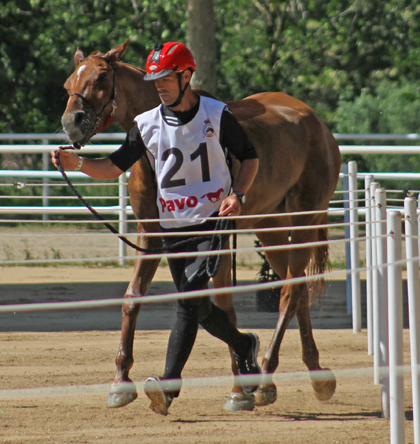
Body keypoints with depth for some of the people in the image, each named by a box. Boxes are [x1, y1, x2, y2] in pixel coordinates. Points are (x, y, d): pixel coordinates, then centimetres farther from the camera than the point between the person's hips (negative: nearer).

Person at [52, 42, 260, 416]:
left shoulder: (217, 115, -5)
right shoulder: (148, 124, 3)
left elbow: (250, 157, 5)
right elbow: (116, 166, 3)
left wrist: (237, 195, -11)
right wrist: (78, 164, -15)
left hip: (214, 220, -4)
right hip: (173, 225, 4)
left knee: (192, 289, -22)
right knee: (193, 304, 8)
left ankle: (170, 380, -27)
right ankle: (243, 346, 36)